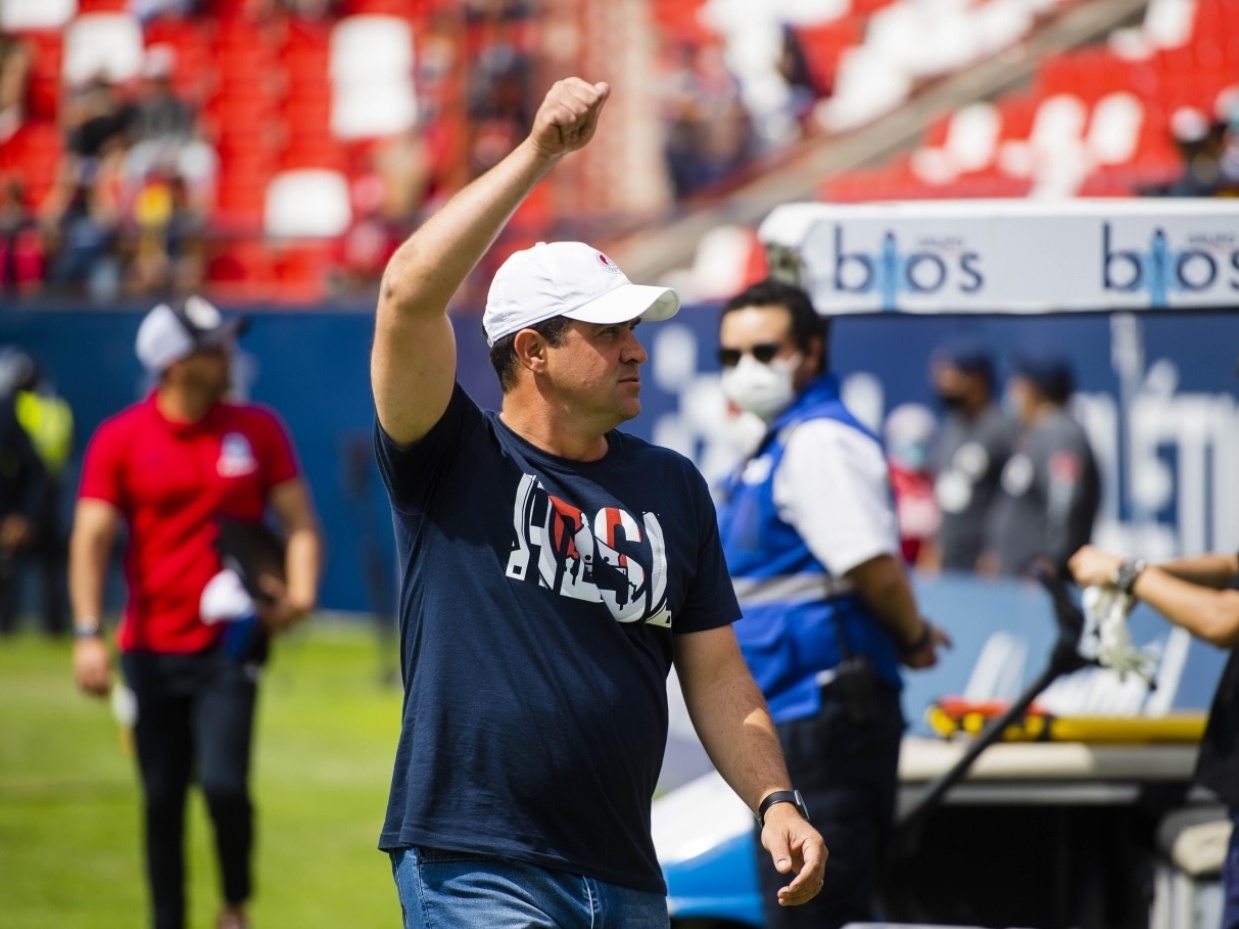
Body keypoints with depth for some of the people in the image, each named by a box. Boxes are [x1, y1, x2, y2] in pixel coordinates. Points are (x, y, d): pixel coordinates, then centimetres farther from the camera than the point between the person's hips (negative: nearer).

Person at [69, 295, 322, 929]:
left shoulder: (258, 430, 4)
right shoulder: (119, 440, -1)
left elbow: (299, 520, 6)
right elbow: (91, 537, -6)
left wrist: (300, 594, -13)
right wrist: (88, 634, -17)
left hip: (229, 645, 0)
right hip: (151, 649, 0)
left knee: (224, 783, -14)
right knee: (162, 799, 6)